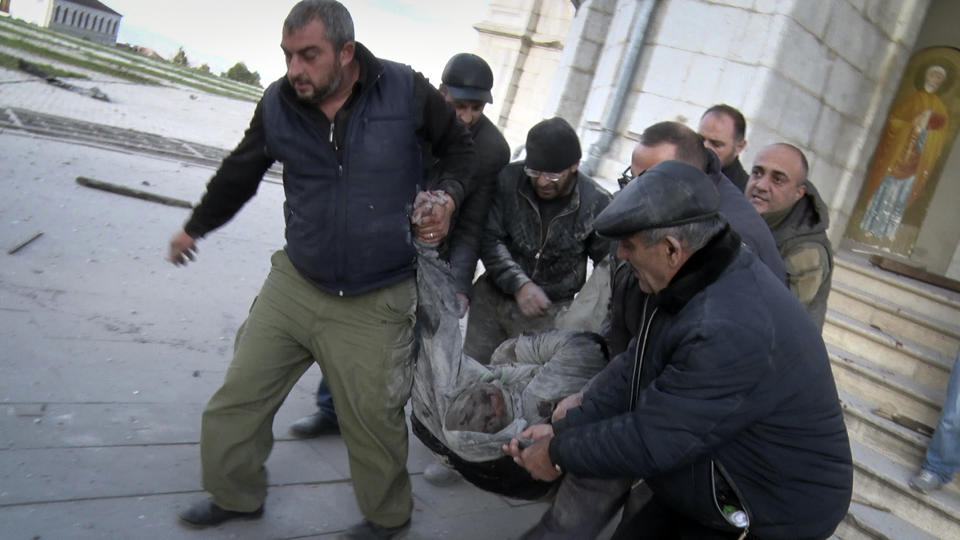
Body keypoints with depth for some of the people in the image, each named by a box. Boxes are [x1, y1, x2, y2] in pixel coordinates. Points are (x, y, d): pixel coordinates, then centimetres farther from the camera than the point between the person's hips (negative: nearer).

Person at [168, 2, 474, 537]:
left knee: (372, 416, 6)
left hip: (376, 302, -3)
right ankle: (236, 496, 39)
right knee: (239, 395, 10)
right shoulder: (278, 103, -4)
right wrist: (196, 227, 27)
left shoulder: (405, 90, -11)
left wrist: (449, 196, -13)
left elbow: (460, 146, 6)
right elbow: (239, 173, 14)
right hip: (294, 283, 4)